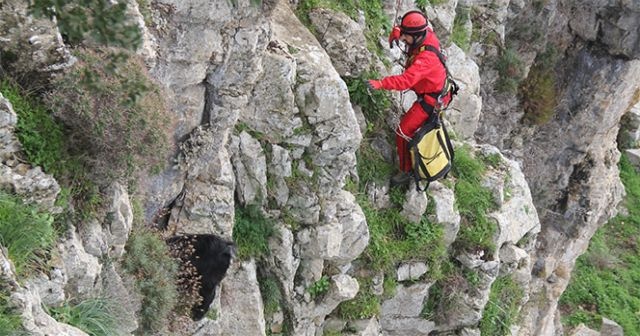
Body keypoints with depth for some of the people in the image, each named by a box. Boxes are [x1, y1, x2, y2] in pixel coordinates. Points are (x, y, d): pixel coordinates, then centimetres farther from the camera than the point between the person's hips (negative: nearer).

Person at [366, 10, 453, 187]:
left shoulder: (425, 58, -39)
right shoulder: (427, 34, -12)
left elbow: (406, 80, -51)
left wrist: (380, 83, -59)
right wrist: (397, 32, -13)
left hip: (430, 99, -10)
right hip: (437, 92, 10)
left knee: (404, 131, -11)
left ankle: (405, 172, 2)